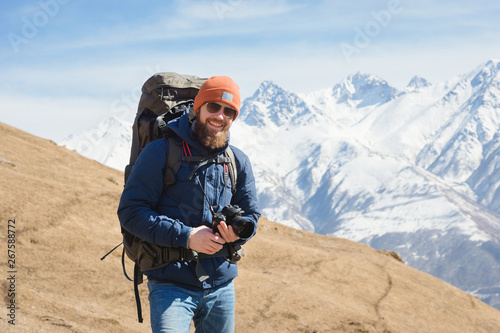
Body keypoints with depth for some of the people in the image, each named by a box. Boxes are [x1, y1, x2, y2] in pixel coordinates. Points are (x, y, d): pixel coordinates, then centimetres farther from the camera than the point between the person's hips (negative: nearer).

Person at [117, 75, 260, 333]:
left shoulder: (238, 161, 10)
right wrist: (185, 236, -19)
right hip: (171, 285, -5)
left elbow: (250, 215, 15)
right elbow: (130, 211, -10)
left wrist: (236, 232, -10)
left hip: (222, 285, 5)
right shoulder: (161, 152, -6)